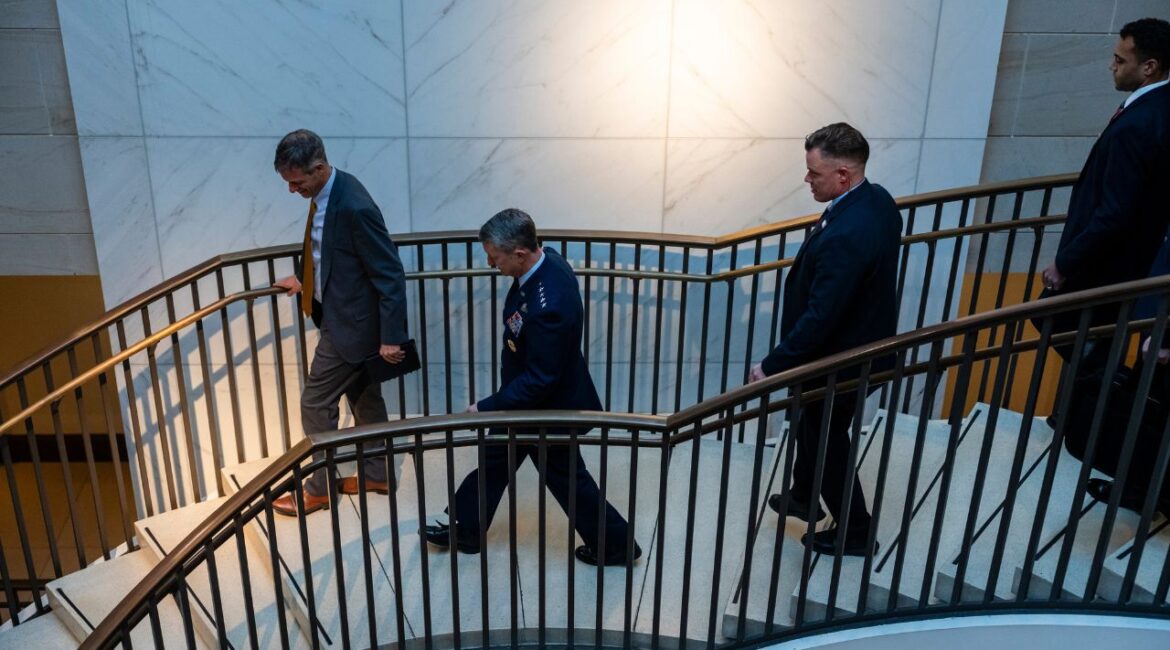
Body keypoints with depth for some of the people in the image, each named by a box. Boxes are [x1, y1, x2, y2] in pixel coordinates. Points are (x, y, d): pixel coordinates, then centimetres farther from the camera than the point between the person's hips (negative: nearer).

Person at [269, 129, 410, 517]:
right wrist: (303, 278, 26)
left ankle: (320, 489, 22)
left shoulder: (354, 207, -28)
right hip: (342, 314, 9)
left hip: (351, 322, -9)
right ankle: (375, 474, 36)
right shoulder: (325, 192, 0)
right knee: (364, 398, 20)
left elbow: (391, 275, -25)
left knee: (316, 405, 4)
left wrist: (391, 337, -23)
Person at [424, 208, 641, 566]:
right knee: (494, 459, 23)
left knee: (567, 479, 14)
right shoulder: (547, 259, -10)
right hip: (531, 394, 9)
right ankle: (465, 529, 43)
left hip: (550, 406, -9)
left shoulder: (547, 306, -39)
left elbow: (539, 381, -29)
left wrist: (487, 407, -19)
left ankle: (616, 543, 36)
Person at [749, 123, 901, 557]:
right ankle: (804, 496, 50)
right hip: (865, 339, 10)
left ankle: (855, 532, 33)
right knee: (810, 424, 28)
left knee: (827, 441, 12)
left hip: (840, 359, -9)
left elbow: (820, 317, -32)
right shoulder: (878, 200, -5)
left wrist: (772, 365, -22)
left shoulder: (844, 236, -35)